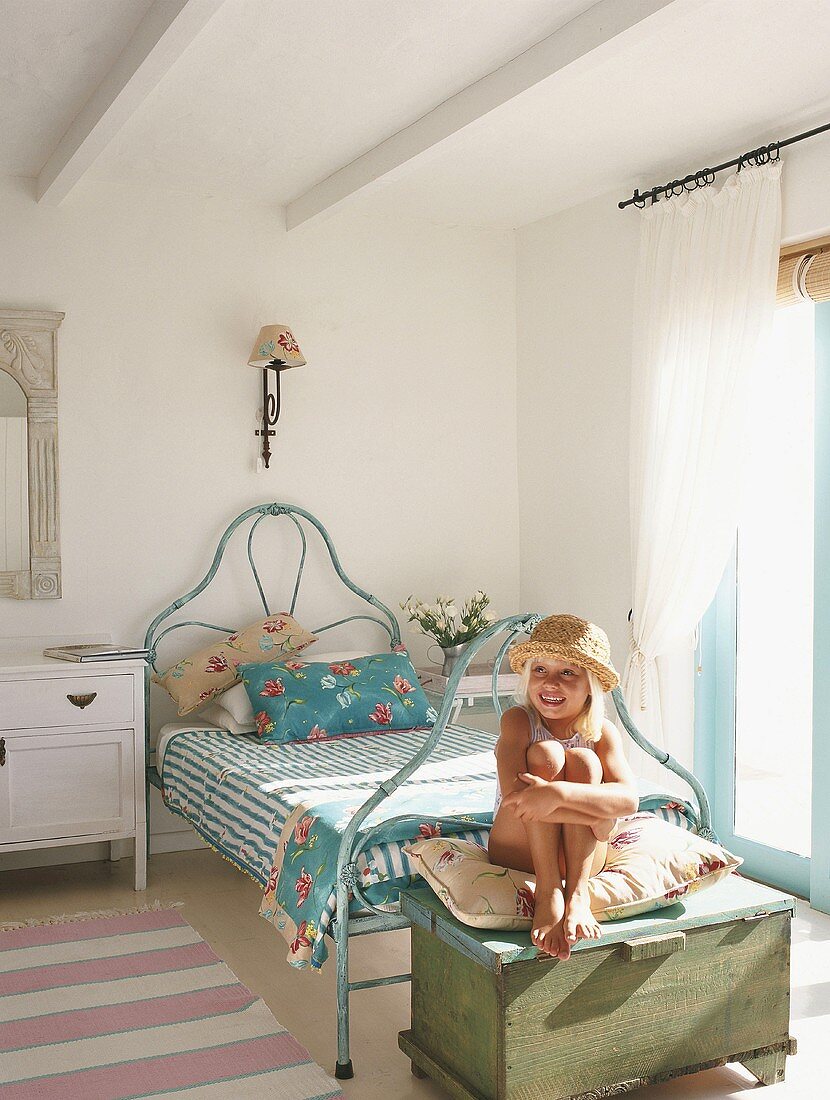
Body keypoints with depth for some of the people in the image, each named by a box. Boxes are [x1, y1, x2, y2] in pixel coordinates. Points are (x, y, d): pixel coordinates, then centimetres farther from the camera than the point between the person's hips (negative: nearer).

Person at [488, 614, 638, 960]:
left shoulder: (603, 733, -6)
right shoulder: (517, 721, -12)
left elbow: (629, 798, -25)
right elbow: (513, 796, -28)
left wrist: (558, 793, -42)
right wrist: (600, 810, -31)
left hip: (580, 857, 1)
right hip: (518, 854, -1)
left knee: (581, 759, -23)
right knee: (544, 754, -25)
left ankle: (577, 893, -28)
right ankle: (548, 893, -30)